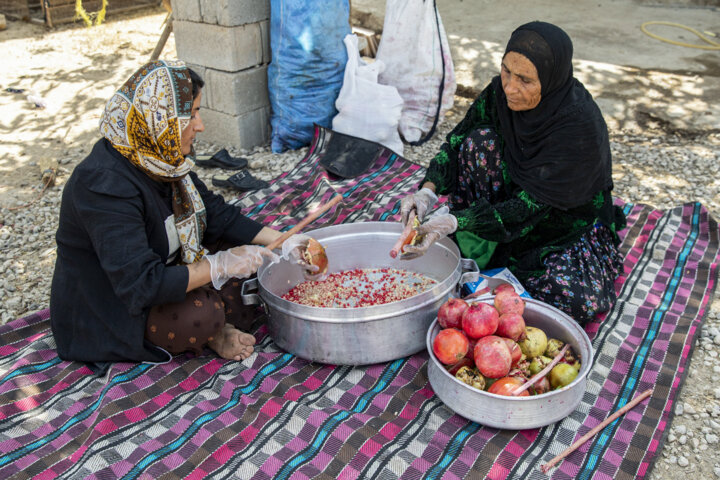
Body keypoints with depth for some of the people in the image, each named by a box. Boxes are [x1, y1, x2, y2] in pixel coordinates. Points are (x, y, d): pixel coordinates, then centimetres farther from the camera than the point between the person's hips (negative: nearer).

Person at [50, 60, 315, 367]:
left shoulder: (161, 158, -6)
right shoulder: (106, 185, -33)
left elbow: (217, 214, 3)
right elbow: (141, 286, -36)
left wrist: (283, 242, -6)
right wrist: (221, 266, -29)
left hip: (157, 272, 9)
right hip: (106, 314, -8)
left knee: (233, 241, -3)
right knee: (204, 314, -31)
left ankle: (228, 324, -1)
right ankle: (214, 333, 1)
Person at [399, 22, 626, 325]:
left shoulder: (580, 123, -32)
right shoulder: (500, 91, -16)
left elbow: (534, 205, -33)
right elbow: (457, 140, -8)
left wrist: (453, 223, -42)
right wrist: (428, 191, -28)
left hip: (573, 221, -4)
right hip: (515, 193, 4)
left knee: (579, 300, -31)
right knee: (481, 140, -22)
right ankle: (470, 260, -13)